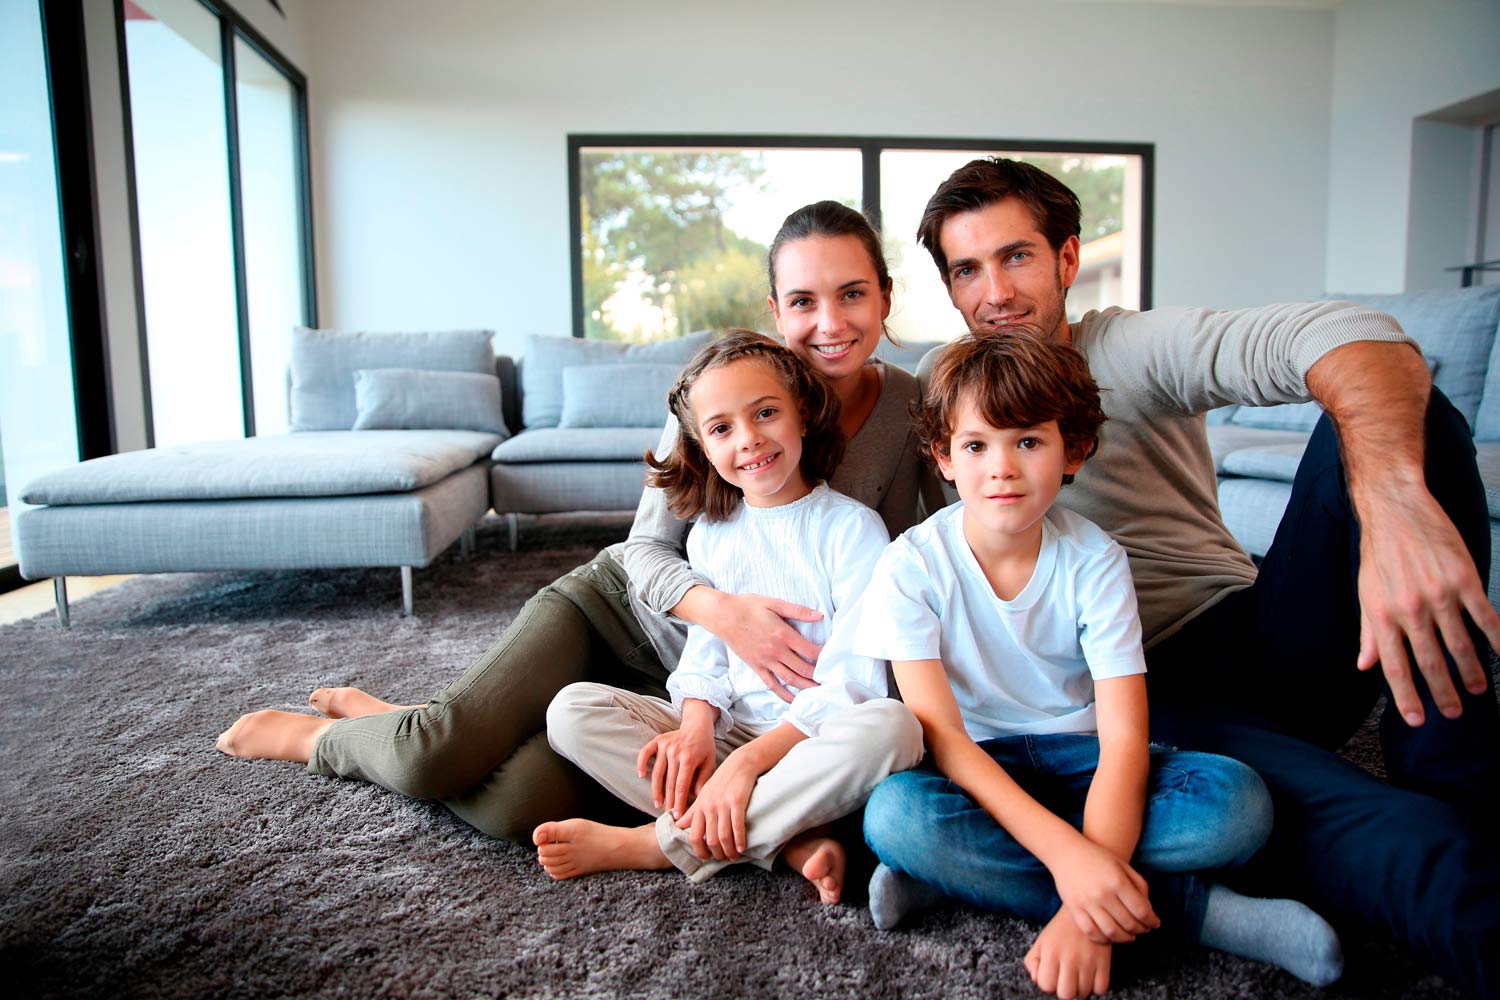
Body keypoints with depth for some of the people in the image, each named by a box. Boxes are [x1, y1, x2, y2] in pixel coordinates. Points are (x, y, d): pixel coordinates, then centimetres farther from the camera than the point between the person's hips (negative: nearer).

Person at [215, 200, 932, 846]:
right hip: (616, 605, -1)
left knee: (516, 810, -21)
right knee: (434, 756, -20)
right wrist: (720, 609, -31)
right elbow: (646, 548, -10)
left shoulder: (913, 411, -9)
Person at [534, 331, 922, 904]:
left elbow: (854, 676, -15)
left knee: (890, 726, -37)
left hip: (817, 738, -4)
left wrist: (748, 760, -24)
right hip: (726, 728, 4)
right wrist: (696, 728, -16)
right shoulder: (709, 534, 8)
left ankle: (655, 844, -26)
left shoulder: (851, 527, -8)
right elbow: (705, 653, 7)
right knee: (571, 709, -15)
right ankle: (791, 843, -24)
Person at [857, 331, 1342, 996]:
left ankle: (964, 872, -24)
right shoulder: (912, 566, -14)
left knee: (1238, 801, -26)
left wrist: (1087, 910, -34)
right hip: (975, 766, 0)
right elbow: (940, 733, -21)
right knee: (895, 812, -36)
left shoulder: (1095, 562, -12)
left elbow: (1124, 740, -20)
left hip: (1077, 756, 1)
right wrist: (1064, 853, -35)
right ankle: (1184, 905, -24)